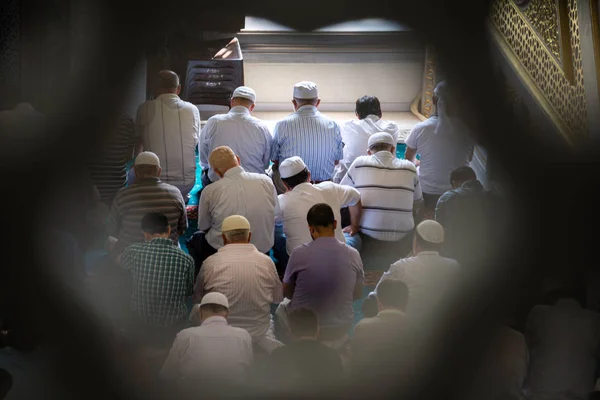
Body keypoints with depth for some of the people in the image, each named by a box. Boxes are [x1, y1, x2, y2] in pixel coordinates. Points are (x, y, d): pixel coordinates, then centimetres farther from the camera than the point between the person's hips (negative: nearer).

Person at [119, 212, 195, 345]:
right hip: (173, 324, -1)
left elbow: (118, 263, 9)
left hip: (140, 319, 1)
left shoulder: (134, 251, -17)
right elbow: (188, 293, -2)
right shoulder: (186, 259, -18)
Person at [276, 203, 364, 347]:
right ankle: (336, 341, 21)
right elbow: (357, 294, 6)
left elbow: (286, 292, 0)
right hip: (341, 328, 3)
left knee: (283, 305, 30)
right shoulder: (353, 254, -9)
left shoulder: (299, 253, -15)